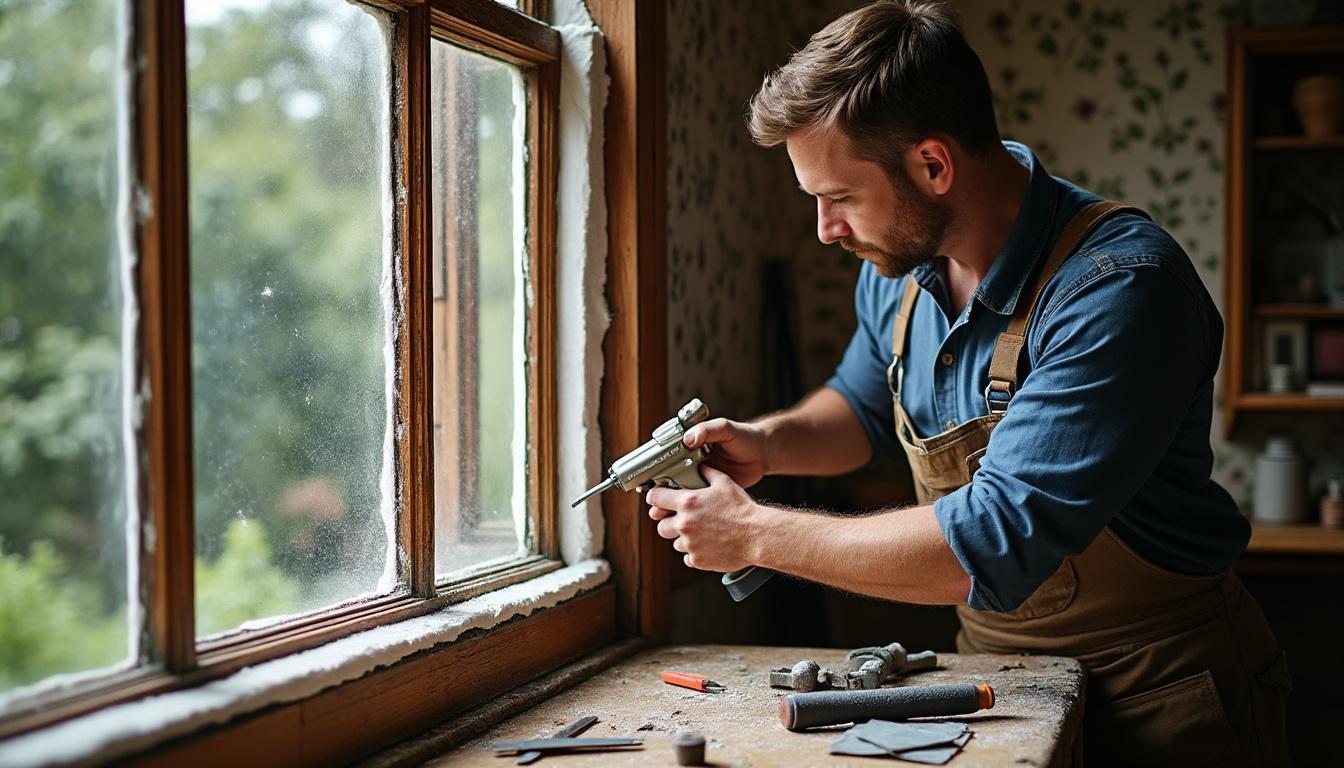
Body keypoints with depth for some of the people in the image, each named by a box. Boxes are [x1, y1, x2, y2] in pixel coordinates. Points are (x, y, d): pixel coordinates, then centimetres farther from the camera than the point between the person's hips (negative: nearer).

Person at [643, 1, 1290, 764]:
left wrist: (756, 532, -24)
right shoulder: (900, 263, -4)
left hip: (1157, 682, -6)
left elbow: (993, 547, -32)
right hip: (996, 656, 6)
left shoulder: (1120, 287, -27)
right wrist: (770, 443, -4)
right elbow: (865, 404, 17)